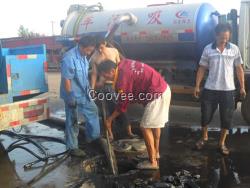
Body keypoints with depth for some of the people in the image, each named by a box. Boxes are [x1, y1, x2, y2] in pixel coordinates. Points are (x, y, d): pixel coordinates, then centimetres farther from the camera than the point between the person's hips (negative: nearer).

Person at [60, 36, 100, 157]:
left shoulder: (83, 56, 5)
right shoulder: (69, 58, -23)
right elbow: (67, 79, -24)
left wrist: (89, 88, 21)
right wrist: (70, 98, -23)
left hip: (84, 94, 9)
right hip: (74, 96, -9)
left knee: (93, 111, 20)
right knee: (72, 122, 3)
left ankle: (93, 137, 36)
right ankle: (73, 147, 16)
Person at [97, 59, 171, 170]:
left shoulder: (123, 78, -20)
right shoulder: (123, 65, 5)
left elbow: (122, 104, -12)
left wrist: (110, 119, -2)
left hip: (157, 95, -10)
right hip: (162, 89, 10)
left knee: (145, 127, -3)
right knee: (155, 123, 22)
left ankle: (152, 162, 6)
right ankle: (156, 152, 37)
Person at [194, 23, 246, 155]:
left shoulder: (234, 49, 0)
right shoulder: (208, 49, -2)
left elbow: (239, 69, 5)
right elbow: (202, 69, 2)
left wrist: (242, 87, 4)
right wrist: (197, 86, -1)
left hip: (228, 90, 1)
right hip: (210, 89, 0)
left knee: (226, 118, 6)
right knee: (206, 115, 7)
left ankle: (222, 143, 23)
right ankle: (204, 137, 32)